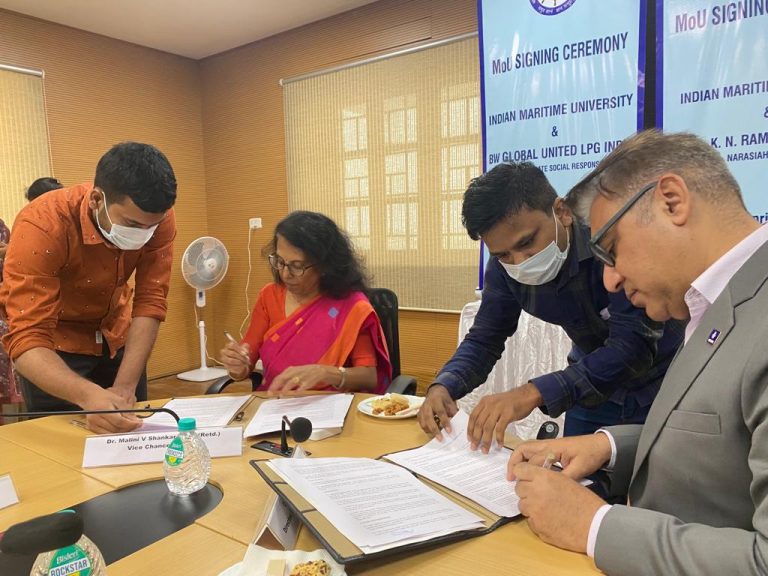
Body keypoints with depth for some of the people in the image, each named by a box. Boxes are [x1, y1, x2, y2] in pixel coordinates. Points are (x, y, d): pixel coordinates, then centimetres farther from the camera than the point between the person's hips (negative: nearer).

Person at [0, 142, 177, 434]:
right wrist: (89, 396, -53)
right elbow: (27, 340, -36)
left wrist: (125, 387, -31)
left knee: (135, 433, 12)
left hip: (115, 334, 4)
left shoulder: (158, 219, -23)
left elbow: (150, 301, -21)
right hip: (54, 341, -3)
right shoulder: (43, 225, -33)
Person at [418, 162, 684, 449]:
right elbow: (484, 338, -7)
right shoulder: (504, 268, -15)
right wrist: (443, 386, -27)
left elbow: (634, 346, -37)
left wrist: (534, 392, -47)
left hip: (657, 386, -4)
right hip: (592, 388, 4)